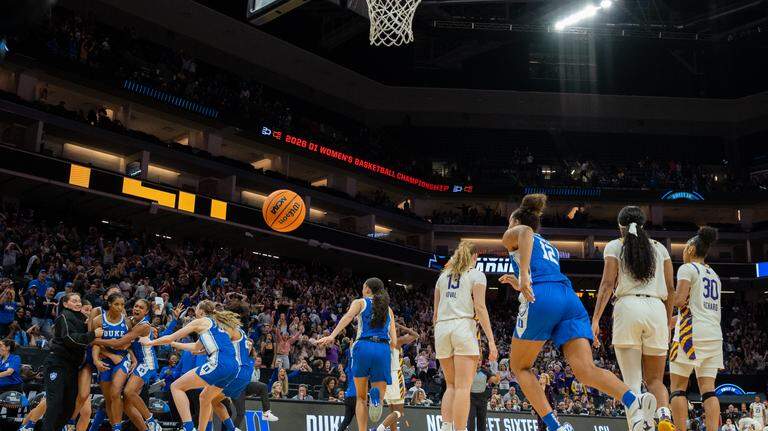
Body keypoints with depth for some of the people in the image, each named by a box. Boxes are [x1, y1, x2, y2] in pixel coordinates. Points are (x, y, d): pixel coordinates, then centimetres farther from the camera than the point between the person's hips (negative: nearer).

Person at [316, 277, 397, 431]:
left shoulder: (360, 302, 16)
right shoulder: (388, 309, 24)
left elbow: (348, 316, -8)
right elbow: (394, 342, 14)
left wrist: (332, 336, -20)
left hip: (364, 347, -1)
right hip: (383, 350, 1)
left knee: (361, 398, 12)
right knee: (380, 397, 6)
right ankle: (376, 394, -30)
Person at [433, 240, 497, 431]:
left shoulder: (443, 275, 20)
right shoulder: (476, 274, 6)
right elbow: (480, 307, -6)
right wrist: (491, 340, -8)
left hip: (441, 329, 5)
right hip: (463, 326, -5)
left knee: (451, 385, 12)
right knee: (463, 387, -7)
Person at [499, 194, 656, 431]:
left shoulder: (512, 235, 19)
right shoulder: (549, 247, 38)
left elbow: (525, 231, -7)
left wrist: (524, 273, -20)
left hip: (541, 300, -6)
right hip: (570, 299, 6)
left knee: (520, 366, 11)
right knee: (586, 371, -10)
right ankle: (634, 401, -37)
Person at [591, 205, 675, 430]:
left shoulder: (615, 246, 8)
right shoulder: (659, 247, 17)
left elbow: (608, 283, -3)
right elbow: (670, 288, 13)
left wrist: (595, 319, -6)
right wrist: (668, 321, 21)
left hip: (628, 307, -3)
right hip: (657, 310, 3)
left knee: (632, 381, -2)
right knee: (655, 379, 10)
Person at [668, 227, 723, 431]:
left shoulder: (687, 268, -1)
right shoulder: (714, 275, 22)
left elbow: (680, 300, -14)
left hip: (693, 333, -7)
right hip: (715, 334, 7)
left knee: (678, 386, -5)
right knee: (708, 388, 1)